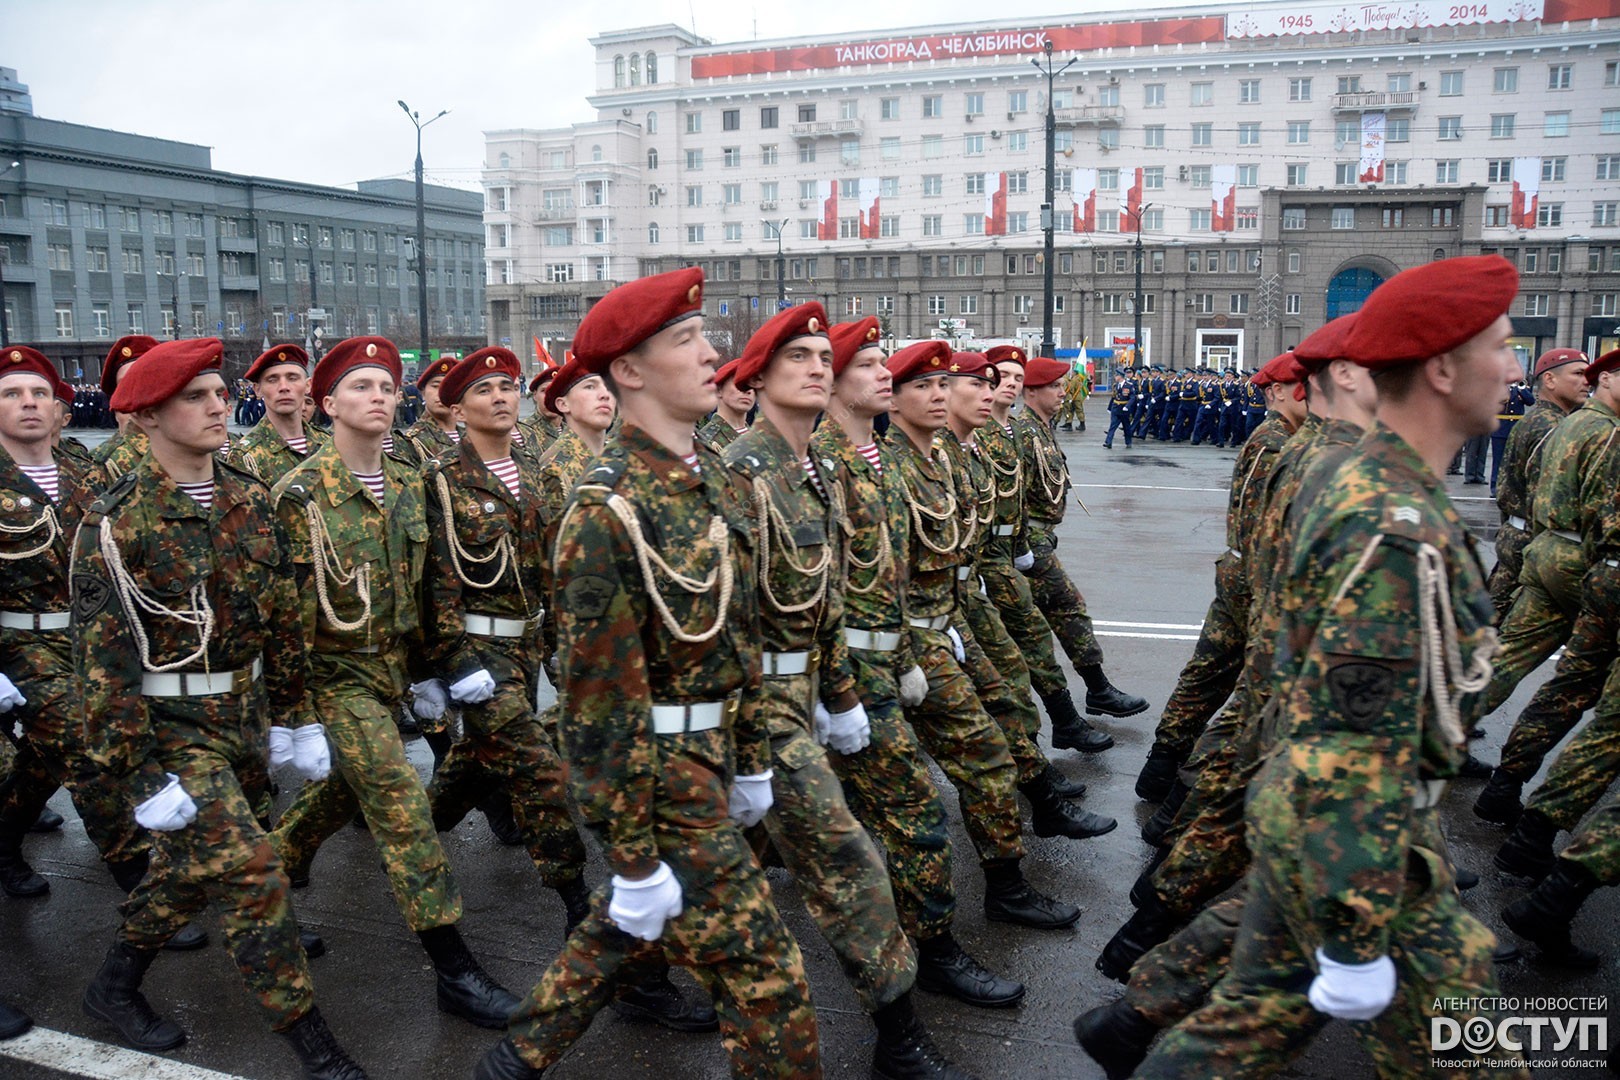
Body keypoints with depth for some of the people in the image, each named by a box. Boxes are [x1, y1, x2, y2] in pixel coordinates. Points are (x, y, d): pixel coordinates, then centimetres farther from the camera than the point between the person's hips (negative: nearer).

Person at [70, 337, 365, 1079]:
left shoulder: (249, 502, 3)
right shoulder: (115, 525, -16)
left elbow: (283, 619, 10)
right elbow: (102, 661, -16)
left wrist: (289, 717, 11)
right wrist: (139, 775, -17)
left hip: (244, 714, 7)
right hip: (170, 729, -6)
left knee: (192, 866, 19)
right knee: (250, 873, -11)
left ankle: (115, 987, 44)